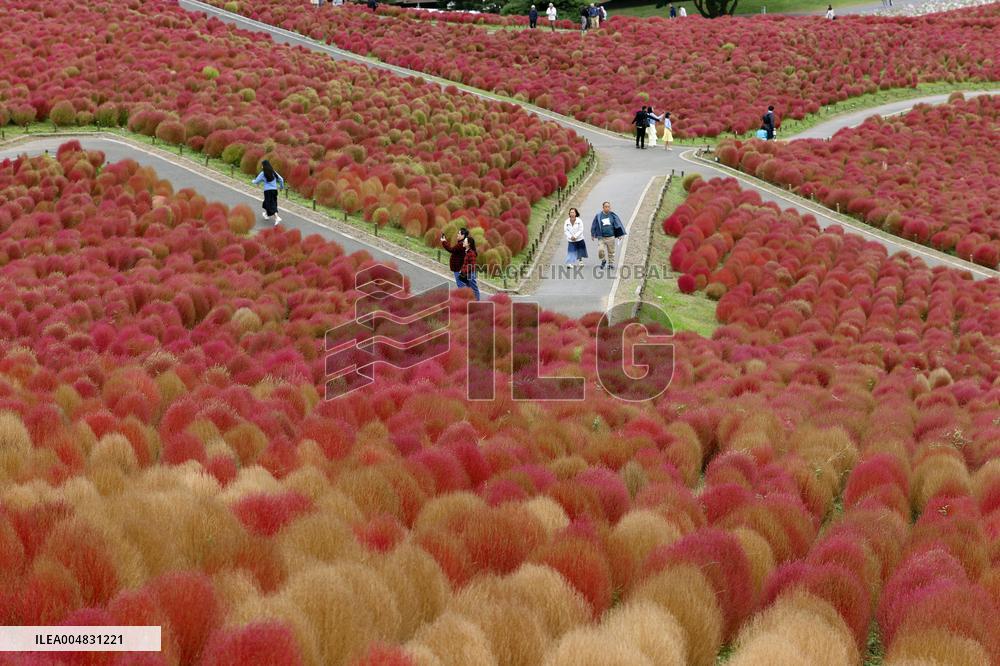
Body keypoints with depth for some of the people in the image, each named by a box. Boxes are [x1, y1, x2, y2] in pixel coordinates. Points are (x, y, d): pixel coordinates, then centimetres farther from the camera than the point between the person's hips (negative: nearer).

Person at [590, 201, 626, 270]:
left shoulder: (613, 216, 2)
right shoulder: (598, 216, -1)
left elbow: (618, 225, 9)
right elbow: (594, 226, 7)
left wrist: (619, 235, 6)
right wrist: (593, 235, 8)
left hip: (611, 237, 1)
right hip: (601, 237, -1)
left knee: (611, 251, 6)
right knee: (600, 250, -13)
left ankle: (611, 263, 21)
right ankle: (603, 260, 13)